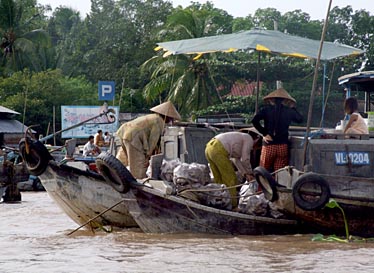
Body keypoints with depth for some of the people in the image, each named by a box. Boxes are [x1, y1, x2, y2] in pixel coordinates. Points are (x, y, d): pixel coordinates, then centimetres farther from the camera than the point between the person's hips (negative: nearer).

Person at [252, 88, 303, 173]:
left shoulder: (266, 109, 2)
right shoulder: (289, 111, 5)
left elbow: (254, 120, -11)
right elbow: (300, 119, 21)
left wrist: (264, 133, -4)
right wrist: (293, 108, 30)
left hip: (268, 145, -1)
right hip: (283, 146, 1)